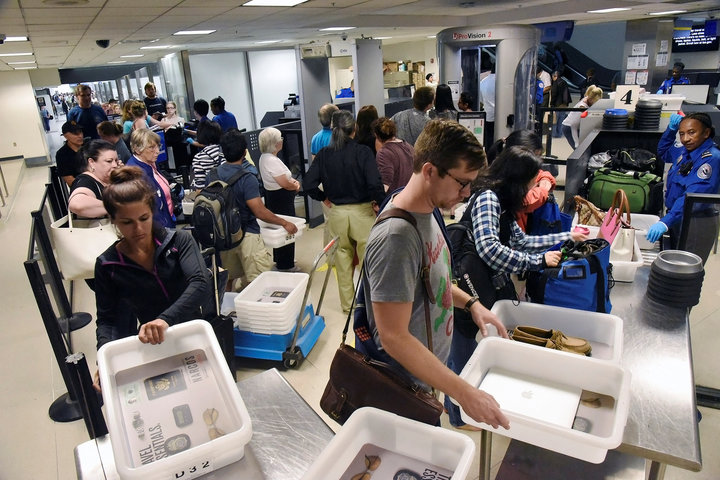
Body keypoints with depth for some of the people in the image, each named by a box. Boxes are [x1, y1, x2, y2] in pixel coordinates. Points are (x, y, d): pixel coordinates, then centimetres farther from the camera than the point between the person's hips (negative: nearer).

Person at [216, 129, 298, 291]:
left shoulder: (214, 175, 2)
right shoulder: (247, 178, -18)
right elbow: (259, 212, -20)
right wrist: (285, 223, -10)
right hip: (246, 235, -7)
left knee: (227, 278, 20)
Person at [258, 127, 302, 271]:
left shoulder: (265, 157, 9)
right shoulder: (272, 160, -24)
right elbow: (285, 183, -25)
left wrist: (293, 181, 1)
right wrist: (296, 186, -6)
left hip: (272, 198, 11)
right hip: (280, 199, -11)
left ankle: (280, 261, 36)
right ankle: (285, 266, 10)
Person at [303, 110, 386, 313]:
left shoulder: (324, 154, -3)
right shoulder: (363, 152, -12)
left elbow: (308, 184, -7)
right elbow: (375, 184, -22)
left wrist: (324, 199, 8)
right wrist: (380, 200, -4)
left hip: (336, 212, 3)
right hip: (362, 211, -3)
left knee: (342, 257, 18)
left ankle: (347, 303, 30)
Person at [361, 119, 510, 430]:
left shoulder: (426, 212, -2)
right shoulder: (396, 236, -32)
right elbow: (394, 337, -32)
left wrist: (470, 303, 3)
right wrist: (464, 393, -28)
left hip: (429, 374, 9)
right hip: (405, 390, -8)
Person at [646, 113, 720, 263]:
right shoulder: (685, 151, 5)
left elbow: (693, 196, -31)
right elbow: (663, 152, 28)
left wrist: (666, 222, -41)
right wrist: (671, 129, 9)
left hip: (697, 224, -8)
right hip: (678, 219, 8)